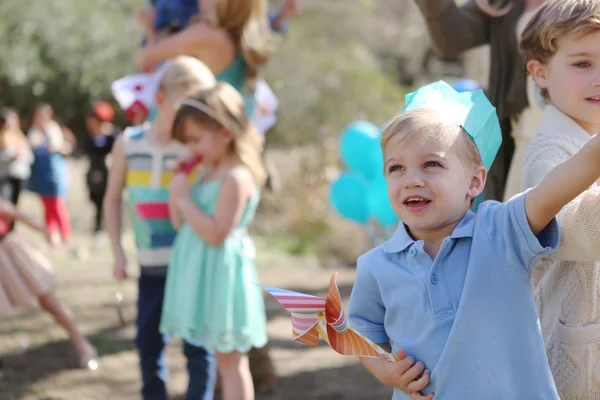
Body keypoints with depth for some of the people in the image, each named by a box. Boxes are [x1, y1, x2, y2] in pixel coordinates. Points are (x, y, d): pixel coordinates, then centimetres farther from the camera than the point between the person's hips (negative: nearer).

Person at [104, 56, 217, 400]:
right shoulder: (129, 143, 0)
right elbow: (113, 198, 10)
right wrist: (118, 252, 6)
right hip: (151, 266, 4)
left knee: (198, 346, -4)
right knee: (148, 342, 15)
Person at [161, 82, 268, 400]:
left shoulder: (237, 178, -16)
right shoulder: (208, 172, 12)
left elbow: (216, 233, -22)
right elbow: (182, 223, 15)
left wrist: (185, 200, -15)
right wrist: (176, 192, 0)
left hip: (222, 274, -9)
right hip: (203, 273, 9)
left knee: (230, 360, -1)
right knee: (224, 356, 15)